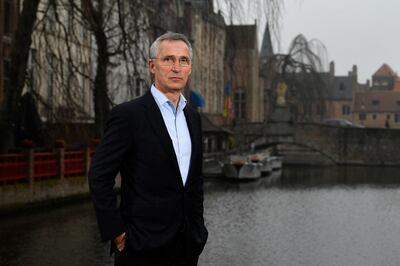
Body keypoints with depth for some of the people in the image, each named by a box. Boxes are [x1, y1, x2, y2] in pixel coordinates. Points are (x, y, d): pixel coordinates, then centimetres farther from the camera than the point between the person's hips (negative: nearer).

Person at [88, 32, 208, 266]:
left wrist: (198, 226, 12)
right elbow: (99, 177, -11)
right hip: (144, 247, -6)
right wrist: (116, 233, -12)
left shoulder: (193, 117, 11)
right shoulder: (128, 114, -10)